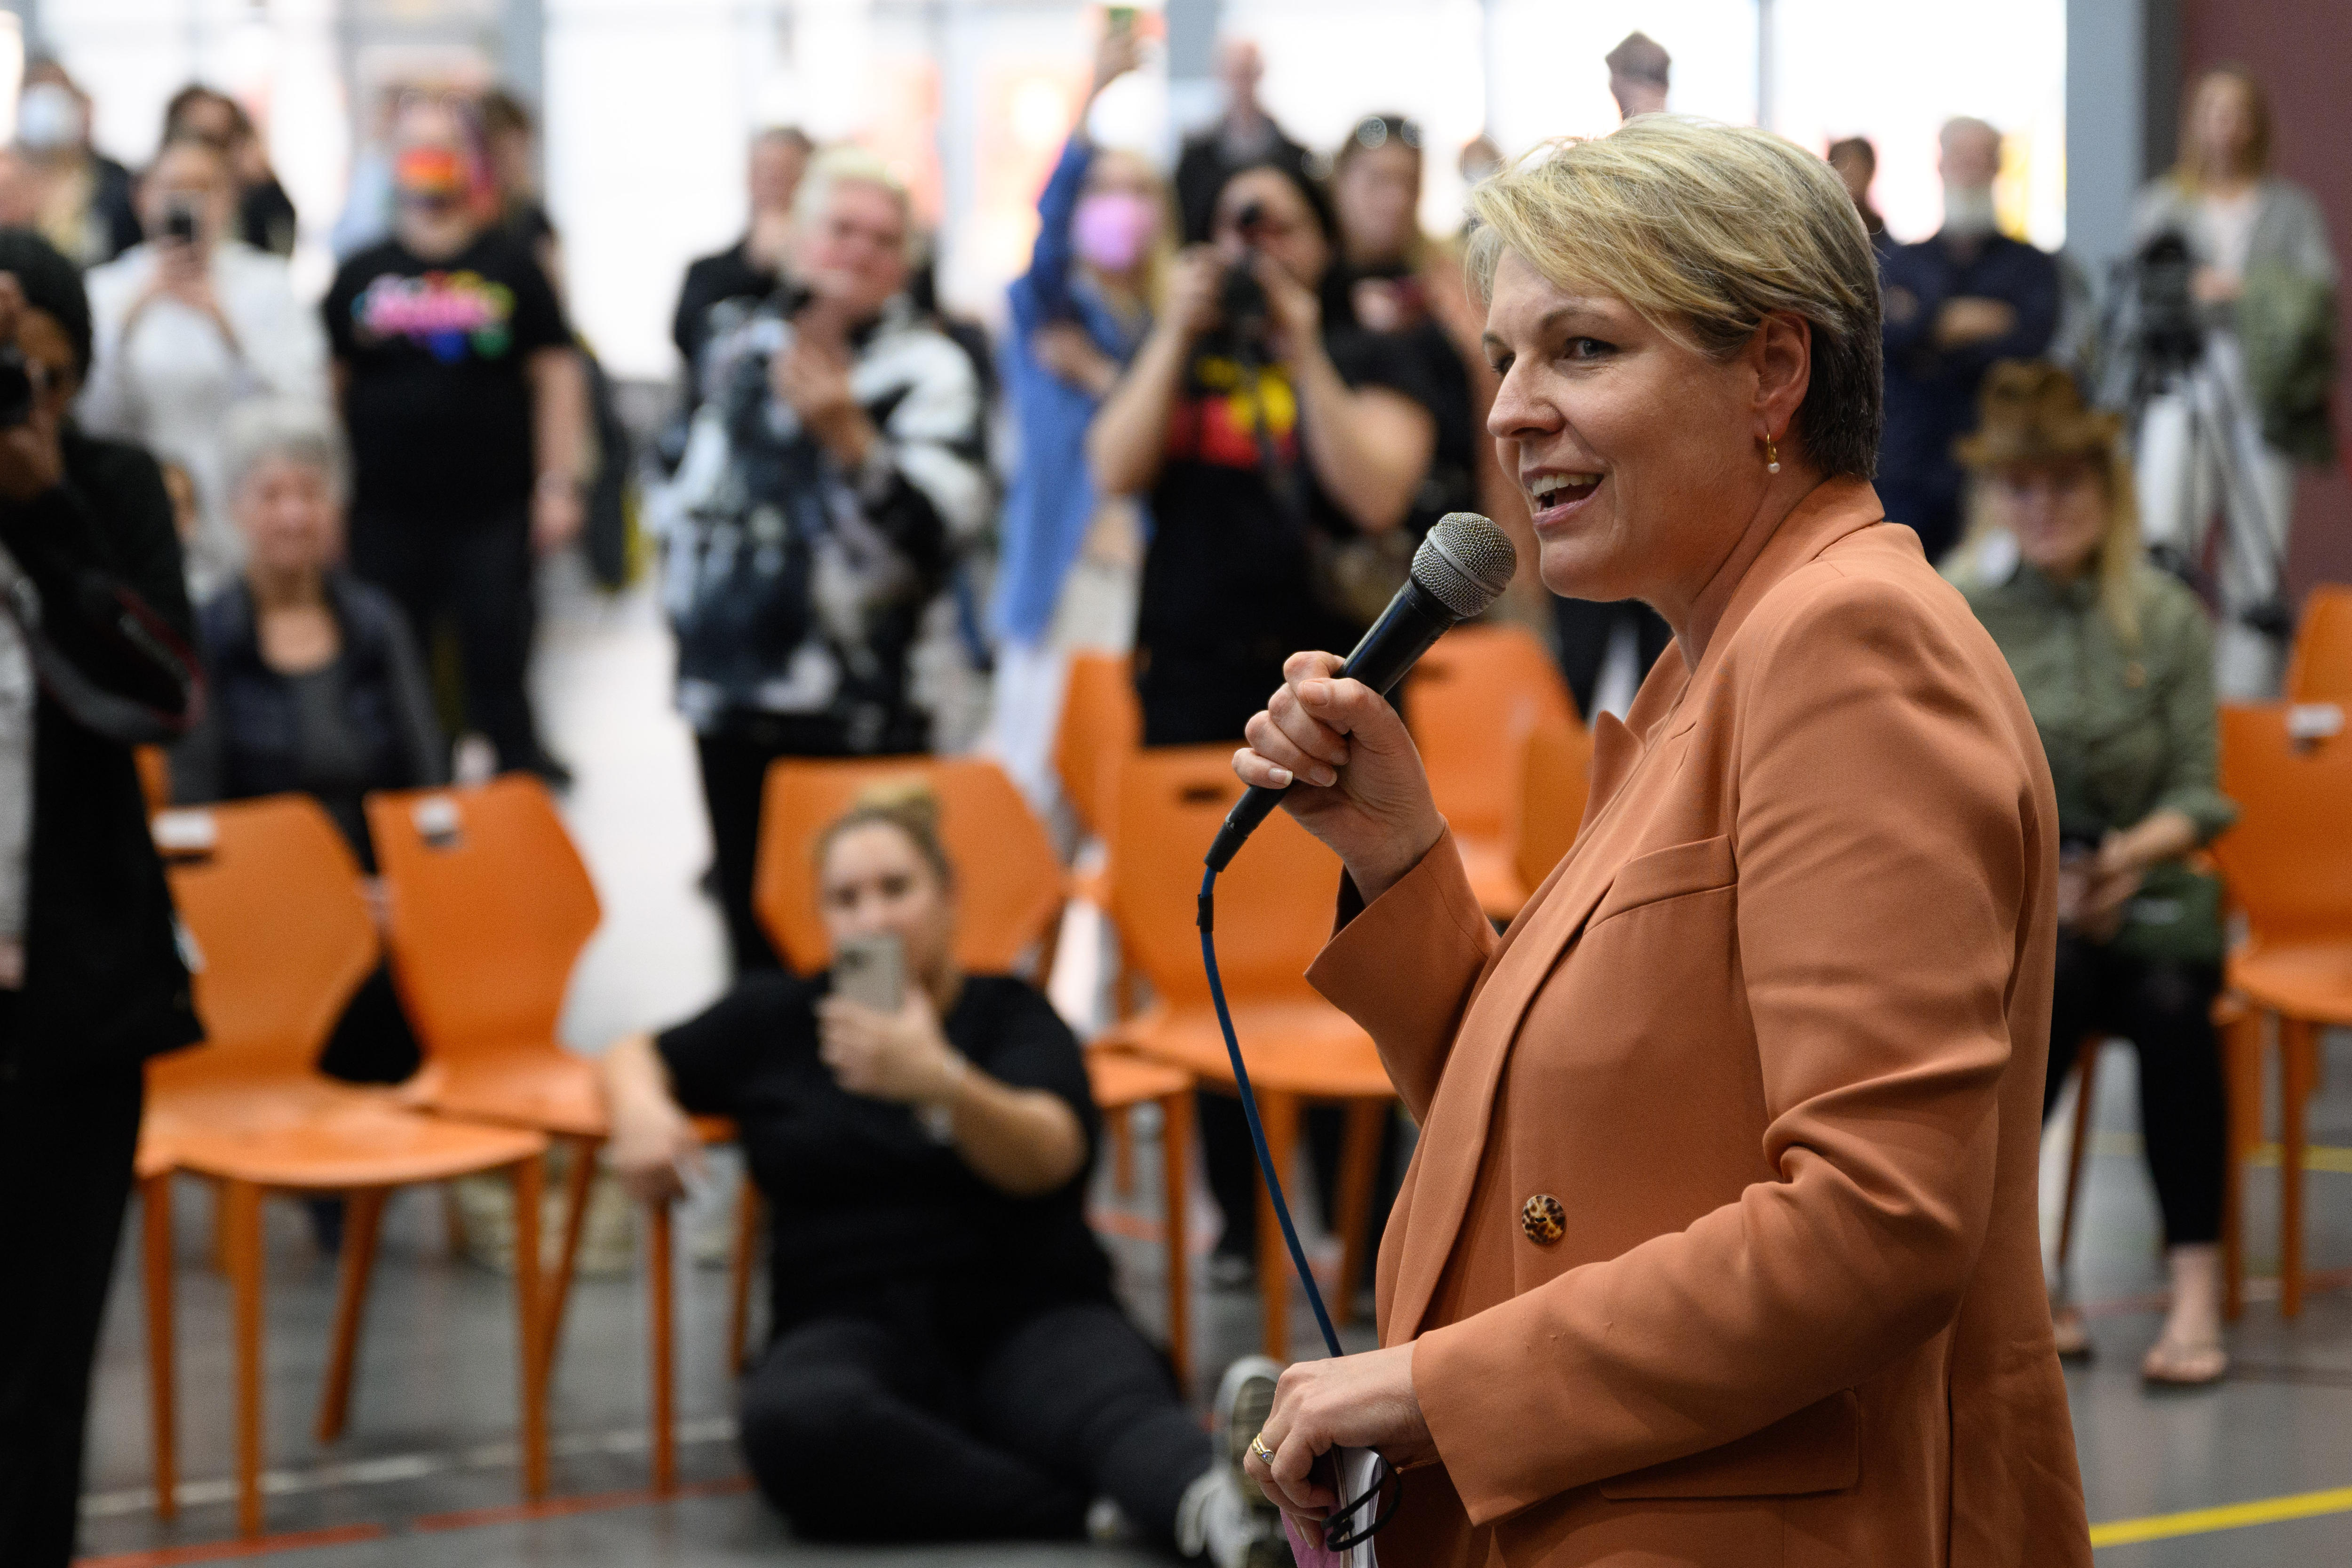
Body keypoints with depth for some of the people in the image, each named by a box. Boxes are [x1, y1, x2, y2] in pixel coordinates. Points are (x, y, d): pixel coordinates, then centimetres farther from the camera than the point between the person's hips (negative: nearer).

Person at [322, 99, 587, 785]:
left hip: (494, 508, -2)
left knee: (499, 663, -1)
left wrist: (559, 484, -3)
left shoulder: (511, 267, 6)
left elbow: (556, 375, 4)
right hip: (386, 514, 2)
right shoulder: (362, 274, 10)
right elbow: (327, 386, 13)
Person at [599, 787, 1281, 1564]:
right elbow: (633, 1057, 30)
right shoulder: (777, 1018, 21)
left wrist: (940, 1084, -32)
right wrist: (643, 1109, 3)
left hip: (1026, 1315, -1)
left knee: (1122, 1405, -38)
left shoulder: (1012, 1016, 11)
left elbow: (1048, 1157, -9)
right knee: (792, 1420, -38)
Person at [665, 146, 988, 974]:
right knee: (753, 928, 11)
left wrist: (850, 439, -33)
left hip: (860, 711, -6)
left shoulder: (925, 369, -5)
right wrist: (689, 613, 25)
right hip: (731, 693, 6)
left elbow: (945, 519, -21)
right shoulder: (745, 350, 14)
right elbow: (700, 489, 27)